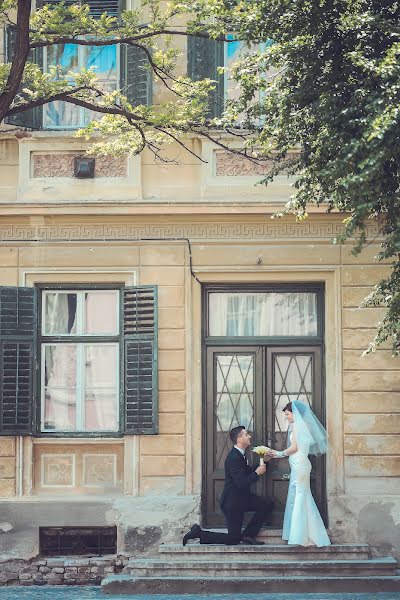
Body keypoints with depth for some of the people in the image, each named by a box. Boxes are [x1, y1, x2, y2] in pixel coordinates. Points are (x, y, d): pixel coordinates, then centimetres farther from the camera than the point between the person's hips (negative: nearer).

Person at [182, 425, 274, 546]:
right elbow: (241, 483, -29)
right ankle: (198, 533, 4)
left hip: (242, 498, 9)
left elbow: (248, 472, 18)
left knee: (267, 503, 5)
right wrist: (257, 473, -17)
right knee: (233, 539, -2)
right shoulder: (234, 458, -25)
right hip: (232, 502, -9)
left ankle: (248, 535, 10)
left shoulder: (240, 454, 5)